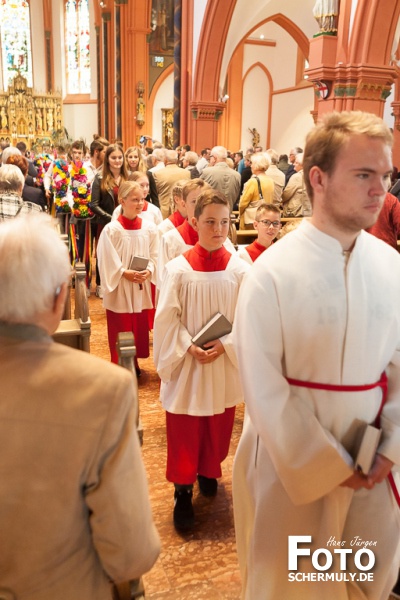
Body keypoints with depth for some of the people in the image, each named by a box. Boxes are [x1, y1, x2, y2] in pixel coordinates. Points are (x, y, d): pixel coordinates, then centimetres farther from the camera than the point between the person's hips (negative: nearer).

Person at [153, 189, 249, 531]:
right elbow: (166, 320, -7)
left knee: (218, 426, 17)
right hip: (186, 364, -1)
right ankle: (183, 492, 23)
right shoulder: (178, 269, -10)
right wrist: (189, 348, -17)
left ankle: (209, 473, 42)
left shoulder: (241, 270, -7)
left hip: (225, 364, 2)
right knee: (184, 430, 6)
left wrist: (225, 345, -16)